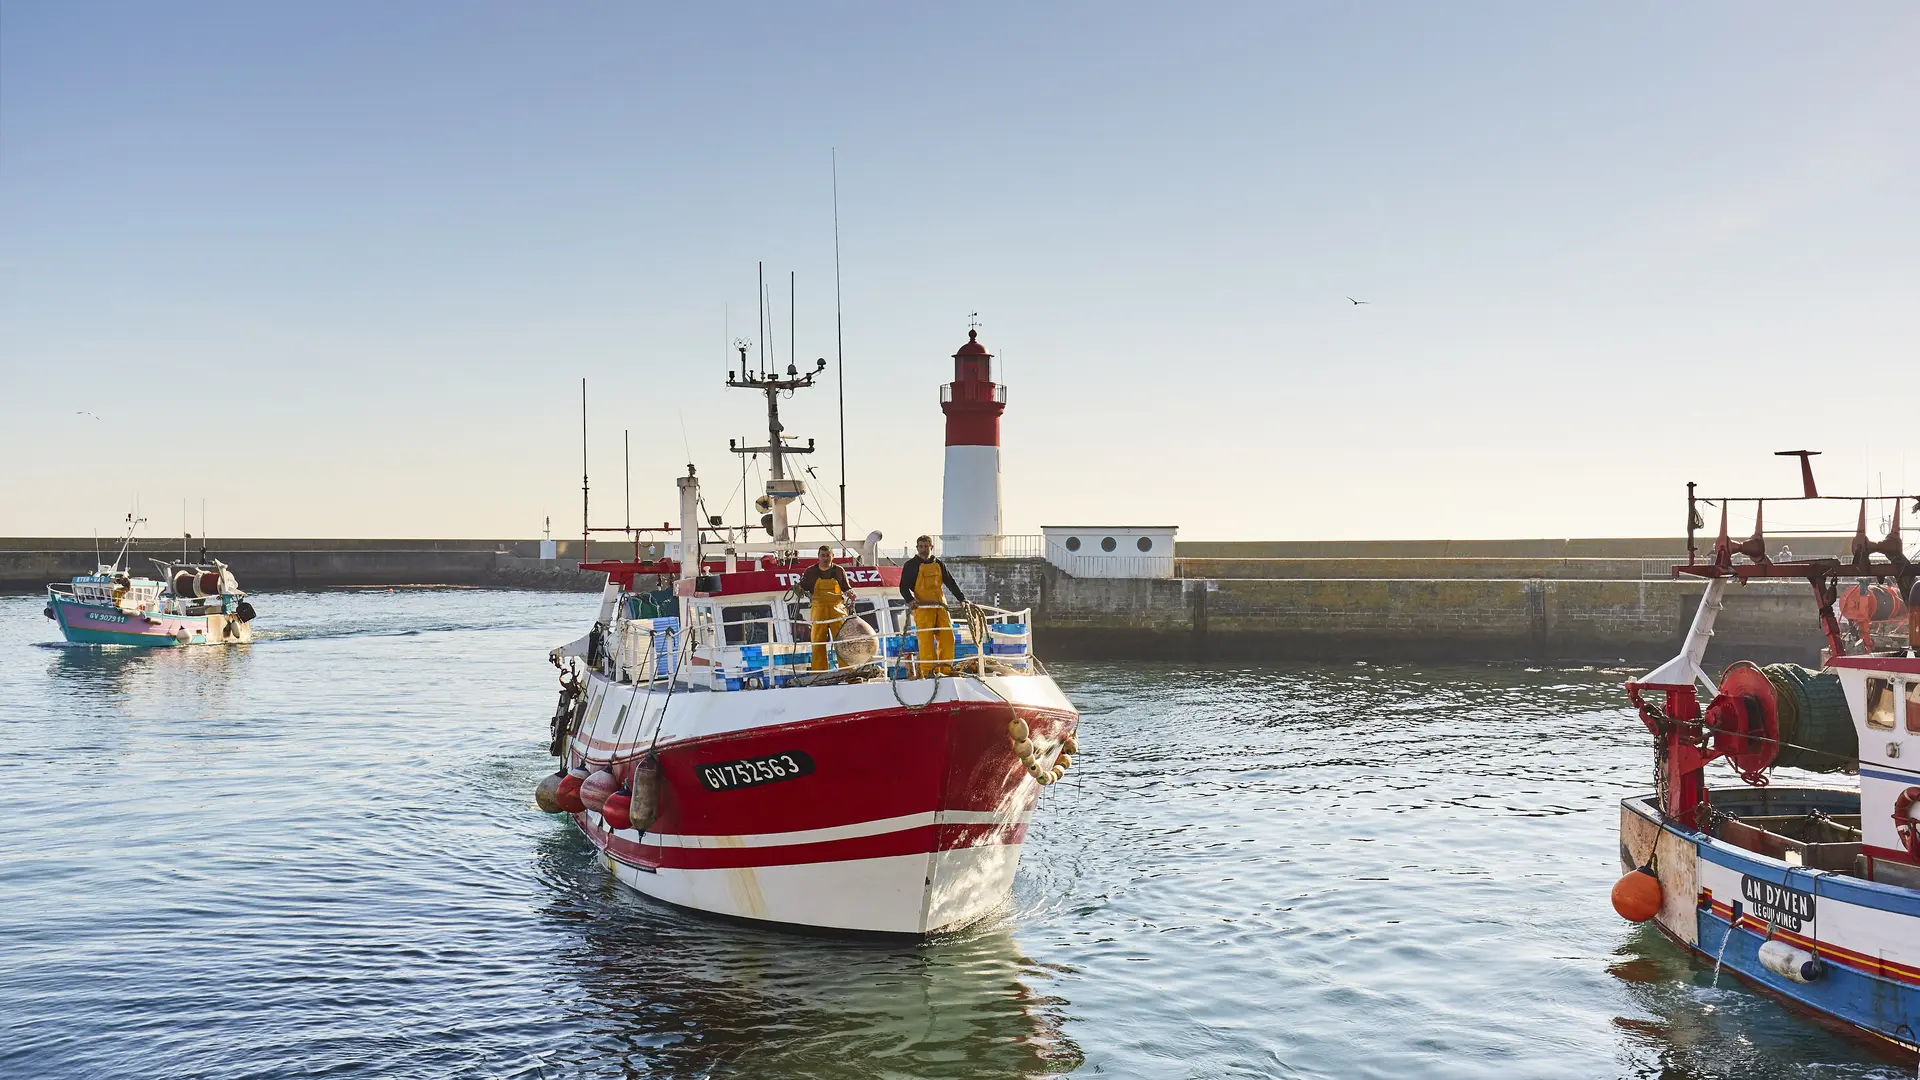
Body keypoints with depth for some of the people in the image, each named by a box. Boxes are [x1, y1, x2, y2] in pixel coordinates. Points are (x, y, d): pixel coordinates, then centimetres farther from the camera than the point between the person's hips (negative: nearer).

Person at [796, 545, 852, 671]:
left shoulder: (839, 571, 7)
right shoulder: (811, 571, 7)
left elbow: (846, 589, 13)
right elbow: (803, 588, 14)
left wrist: (849, 593, -9)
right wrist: (799, 589, -8)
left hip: (837, 610, -1)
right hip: (819, 610, 1)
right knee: (818, 643, 1)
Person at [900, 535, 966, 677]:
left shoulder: (939, 564, 18)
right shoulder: (911, 565, 6)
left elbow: (951, 583, 20)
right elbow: (904, 587, 0)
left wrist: (962, 599, 9)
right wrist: (910, 600, -19)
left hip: (940, 606, 4)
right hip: (922, 607, -4)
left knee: (948, 637, -3)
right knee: (926, 638, -12)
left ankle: (946, 669, 4)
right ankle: (928, 670, -11)